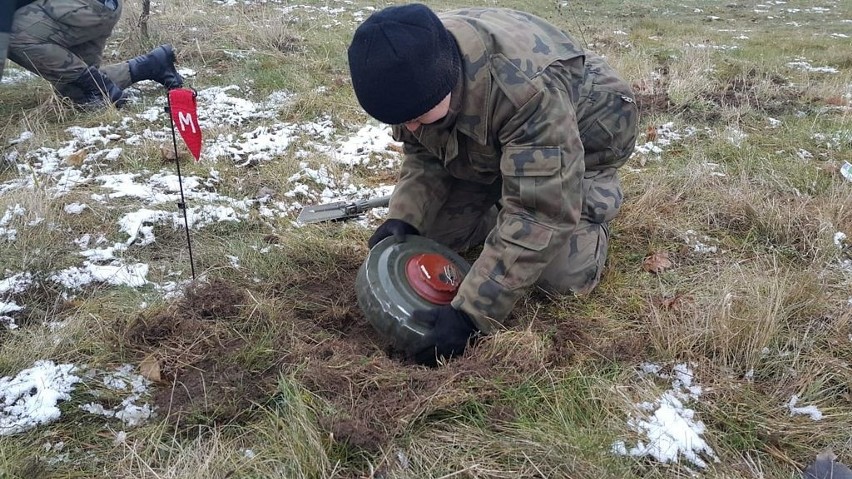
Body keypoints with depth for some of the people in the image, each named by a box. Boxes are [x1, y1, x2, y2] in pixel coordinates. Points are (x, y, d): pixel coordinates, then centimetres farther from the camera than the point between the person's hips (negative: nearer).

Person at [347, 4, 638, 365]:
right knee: (432, 229, -8)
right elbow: (423, 154, -6)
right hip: (486, 150, 6)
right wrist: (404, 216, -25)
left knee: (563, 276, -20)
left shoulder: (529, 90, -45)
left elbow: (540, 212, -44)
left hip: (581, 138, -5)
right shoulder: (412, 71, -23)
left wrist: (471, 314, -46)